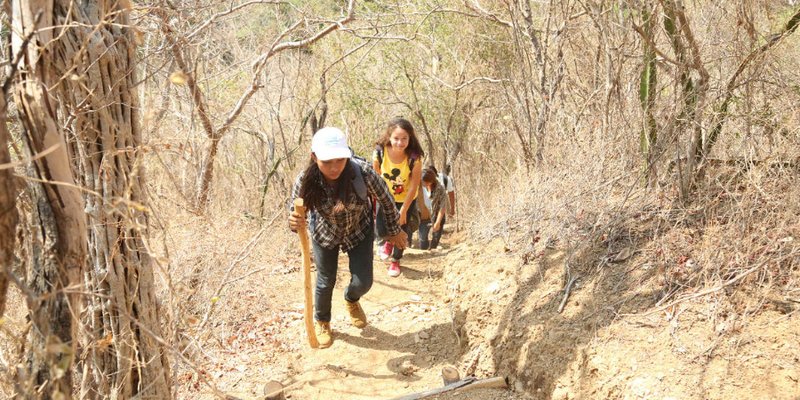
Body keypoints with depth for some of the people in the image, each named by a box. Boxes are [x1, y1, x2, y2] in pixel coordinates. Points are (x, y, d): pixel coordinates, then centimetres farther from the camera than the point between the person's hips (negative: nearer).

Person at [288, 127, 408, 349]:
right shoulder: (305, 181, -34)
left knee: (363, 282, 1)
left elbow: (385, 199, -17)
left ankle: (351, 300, 41)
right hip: (324, 232, 0)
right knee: (325, 281, 12)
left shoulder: (363, 173, -37)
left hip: (359, 230, 0)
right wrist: (295, 223, -44)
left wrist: (394, 231, -2)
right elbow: (295, 215, -18)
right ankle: (322, 322, 44)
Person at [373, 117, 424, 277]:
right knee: (380, 226, -7)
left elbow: (414, 186, -20)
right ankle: (386, 241, 33)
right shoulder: (379, 153, -27)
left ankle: (395, 260, 38)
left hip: (406, 199, -1)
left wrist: (403, 211, -17)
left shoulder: (414, 157, -30)